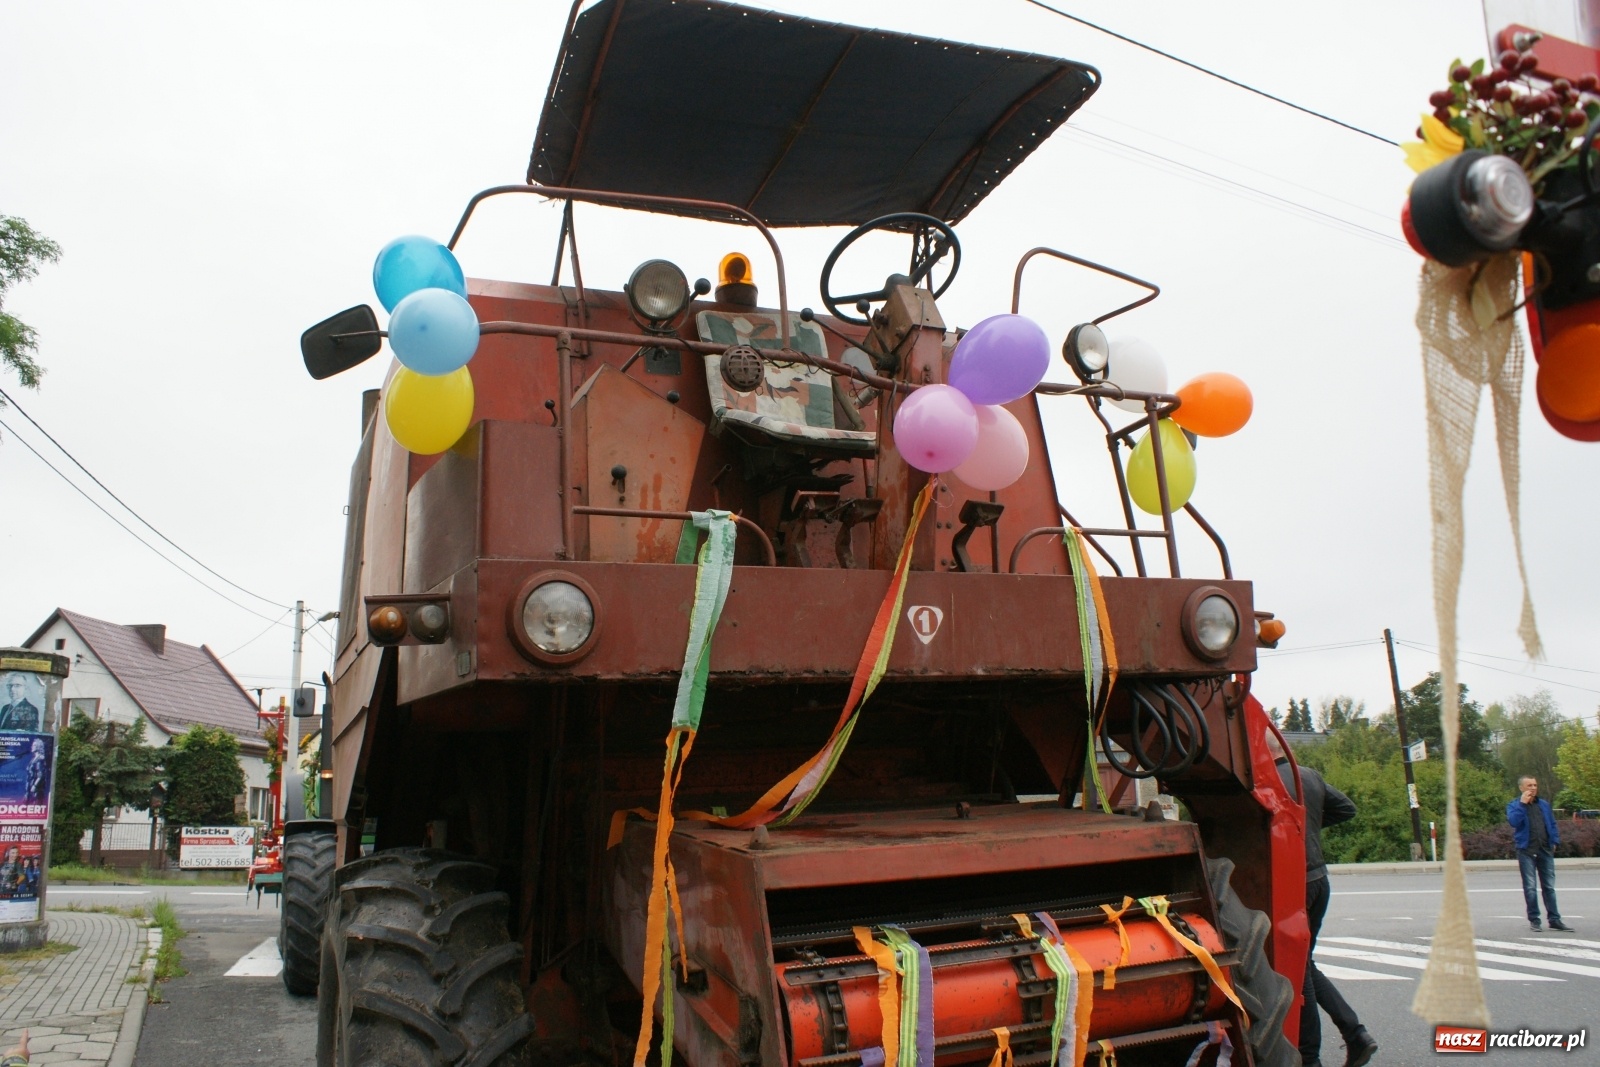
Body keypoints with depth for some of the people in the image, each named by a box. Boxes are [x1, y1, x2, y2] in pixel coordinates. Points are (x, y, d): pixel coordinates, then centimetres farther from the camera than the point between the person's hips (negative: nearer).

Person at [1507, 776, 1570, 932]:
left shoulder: (1544, 804, 12)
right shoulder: (1514, 806, 0)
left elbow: (1552, 824, 16)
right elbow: (1513, 821, -19)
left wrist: (1554, 841, 5)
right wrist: (1522, 803, -18)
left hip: (1545, 850, 4)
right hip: (1526, 851, -3)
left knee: (1549, 886, 7)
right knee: (1530, 887, -1)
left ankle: (1554, 919, 12)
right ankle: (1534, 919, 6)